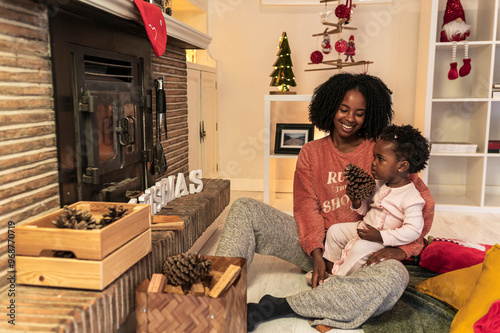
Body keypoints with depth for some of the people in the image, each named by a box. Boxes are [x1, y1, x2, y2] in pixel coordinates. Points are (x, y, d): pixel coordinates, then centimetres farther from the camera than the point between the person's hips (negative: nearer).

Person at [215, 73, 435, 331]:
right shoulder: (311, 152, 8)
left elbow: (424, 201, 0)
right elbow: (307, 207, 0)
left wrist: (404, 248, -13)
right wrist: (317, 254, -15)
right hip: (317, 245, 2)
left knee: (395, 275, -38)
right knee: (244, 209, -12)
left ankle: (272, 309, -37)